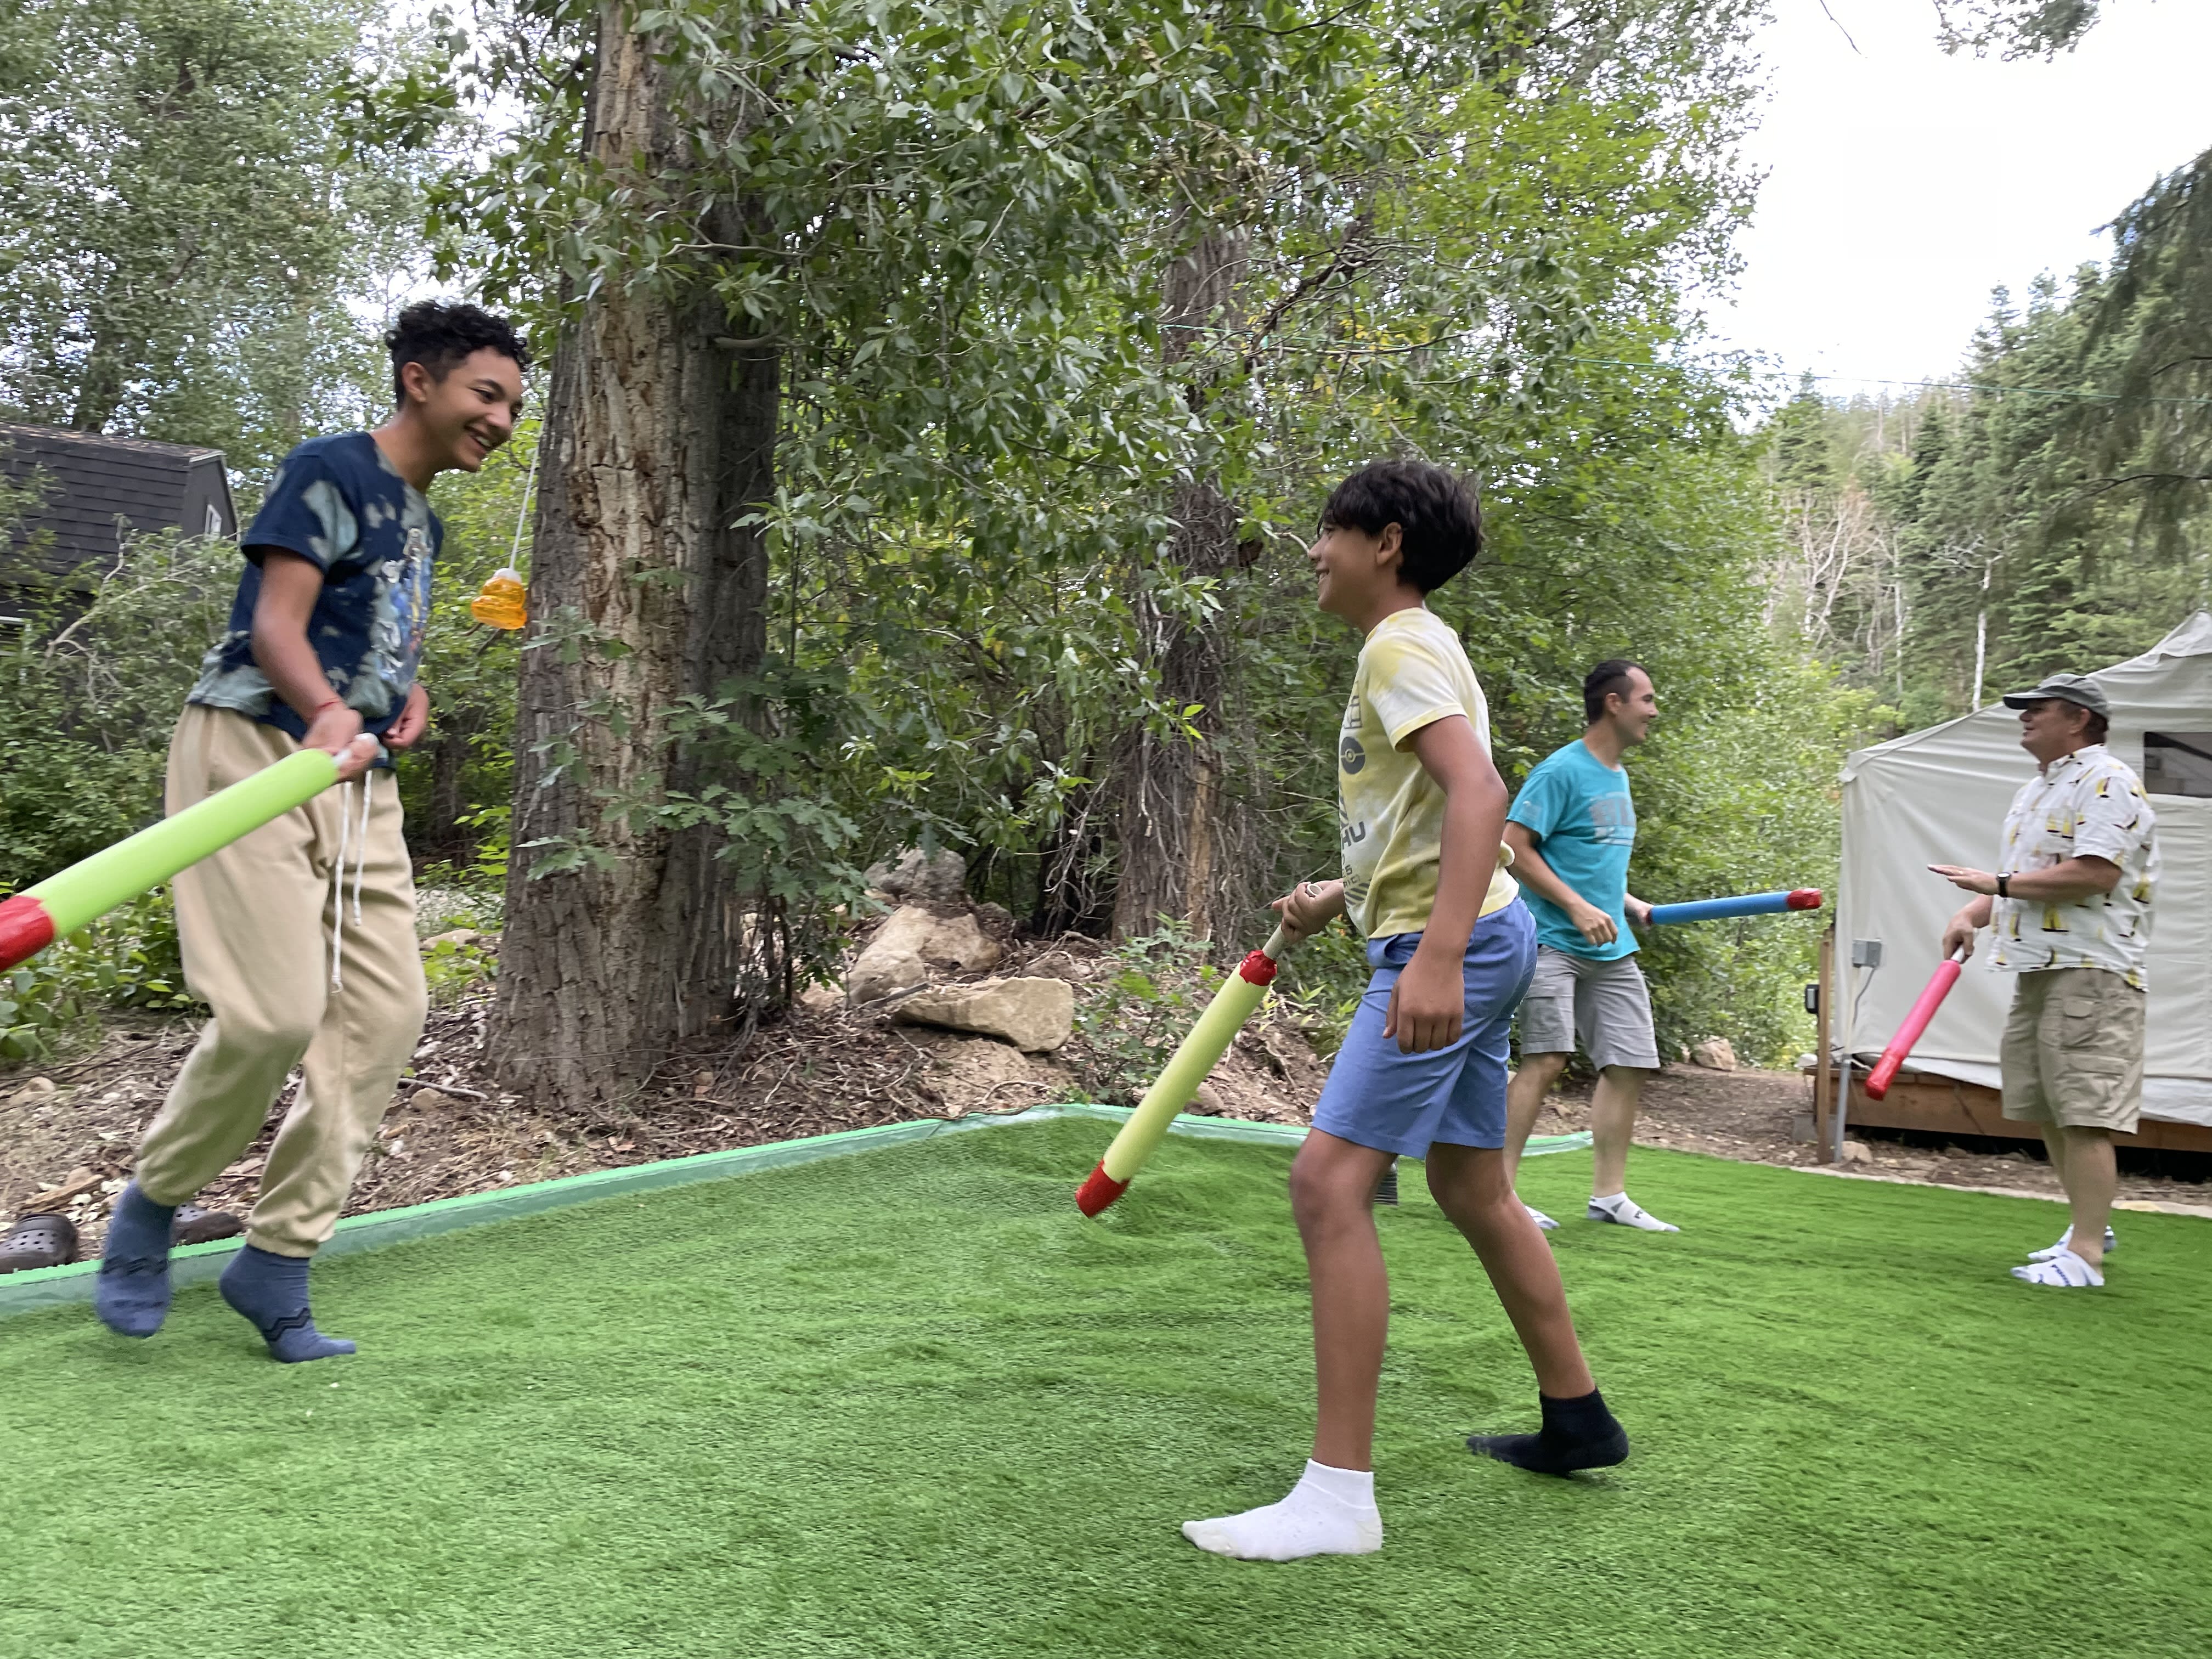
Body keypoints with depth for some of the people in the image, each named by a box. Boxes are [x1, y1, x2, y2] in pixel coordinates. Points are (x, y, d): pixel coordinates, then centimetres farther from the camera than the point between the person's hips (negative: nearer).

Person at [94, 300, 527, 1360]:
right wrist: (326, 712, -34)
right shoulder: (331, 470, -4)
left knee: (385, 1008, -3)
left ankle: (276, 1262, 5)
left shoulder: (424, 519, 21)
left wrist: (408, 691, 10)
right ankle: (148, 1209, 9)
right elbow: (277, 625, -14)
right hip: (252, 748, -8)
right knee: (275, 1014, -18)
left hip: (358, 779, 9)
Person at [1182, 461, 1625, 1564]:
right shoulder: (1415, 647, 20)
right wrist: (1337, 899, 17)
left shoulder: (1401, 646, -11)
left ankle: (1338, 1495, -14)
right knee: (1472, 1189, 19)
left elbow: (1477, 790, -27)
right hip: (1472, 937, 11)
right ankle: (1576, 1420, 32)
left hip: (1452, 944, -11)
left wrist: (1438, 955, -36)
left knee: (1328, 1182, -16)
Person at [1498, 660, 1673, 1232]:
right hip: (1554, 941, -9)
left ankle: (1609, 1195, 15)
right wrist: (1578, 908, -19)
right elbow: (1514, 847, -15)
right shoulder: (1561, 771, -9)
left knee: (1629, 1064, 5)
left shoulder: (1617, 777, 18)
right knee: (1547, 1058, -16)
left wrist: (1629, 904, 15)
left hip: (1612, 949, 9)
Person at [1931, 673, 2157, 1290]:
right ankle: (2090, 1225, 31)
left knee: (2084, 1112, -12)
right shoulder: (2034, 790, 20)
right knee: (2048, 1109, 16)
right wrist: (1972, 911, 4)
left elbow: (2095, 874, -22)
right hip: (2036, 970, 10)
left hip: (2091, 973, -10)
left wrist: (1997, 883, -17)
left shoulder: (2107, 782, -10)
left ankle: (2085, 1256, -10)